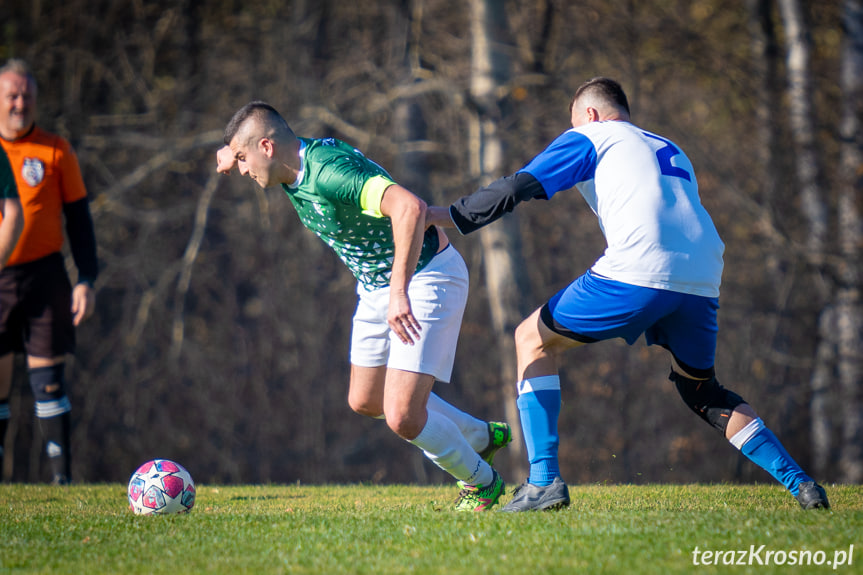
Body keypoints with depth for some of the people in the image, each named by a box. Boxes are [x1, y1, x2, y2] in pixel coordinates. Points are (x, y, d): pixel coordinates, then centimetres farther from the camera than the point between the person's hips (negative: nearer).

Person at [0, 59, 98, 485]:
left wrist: (86, 280, -1)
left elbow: (78, 218, 7)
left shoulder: (55, 151, 4)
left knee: (48, 377, -3)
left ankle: (62, 476, 0)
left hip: (44, 276, -1)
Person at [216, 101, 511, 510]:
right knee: (365, 401, 21)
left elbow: (409, 207, -45)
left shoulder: (330, 171, -31)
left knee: (402, 417, -16)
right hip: (375, 286, 10)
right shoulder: (298, 164, -2)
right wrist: (234, 153, 1)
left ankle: (481, 481, 12)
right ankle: (481, 436, 38)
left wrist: (399, 292, -46)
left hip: (425, 277, -10)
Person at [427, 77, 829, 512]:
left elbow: (517, 188, 7)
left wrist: (447, 216, 16)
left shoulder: (589, 138, 16)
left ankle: (544, 481, 1)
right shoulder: (671, 152, 34)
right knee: (702, 391, 27)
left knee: (533, 340, 12)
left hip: (636, 273, -6)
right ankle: (799, 483, 14)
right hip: (702, 281, 6)